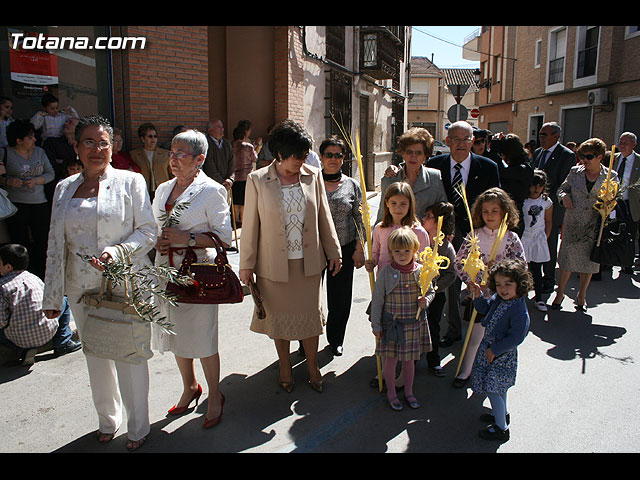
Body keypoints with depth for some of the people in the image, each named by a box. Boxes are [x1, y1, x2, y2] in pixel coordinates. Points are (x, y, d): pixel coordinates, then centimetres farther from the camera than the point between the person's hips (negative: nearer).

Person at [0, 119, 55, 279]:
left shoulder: (39, 152, 10)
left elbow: (51, 174, 9)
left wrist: (36, 180, -8)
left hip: (40, 203, 3)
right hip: (16, 205, -2)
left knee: (42, 242, 0)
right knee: (19, 244, 1)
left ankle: (41, 279, 10)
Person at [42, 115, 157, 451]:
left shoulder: (130, 181, -3)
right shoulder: (64, 188, 9)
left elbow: (148, 231, -4)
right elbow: (56, 245, 11)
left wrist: (117, 252, -22)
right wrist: (51, 297, 10)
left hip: (126, 286, -4)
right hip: (82, 289, 4)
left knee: (130, 356, 2)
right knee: (95, 356, 17)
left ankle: (138, 429, 23)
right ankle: (107, 420, 39)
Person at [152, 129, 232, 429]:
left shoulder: (211, 191, -8)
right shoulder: (163, 189, 12)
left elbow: (224, 236, -11)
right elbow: (154, 227, 20)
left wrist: (187, 238, -20)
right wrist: (158, 241, -2)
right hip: (167, 270, 7)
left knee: (202, 338, 1)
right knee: (175, 335, 16)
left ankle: (215, 396, 22)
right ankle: (190, 387, 38)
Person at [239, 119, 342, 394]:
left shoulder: (313, 176, 0)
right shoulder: (257, 180, -7)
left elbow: (324, 218, 7)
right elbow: (250, 225, -3)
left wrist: (334, 252, 8)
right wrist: (247, 264, -2)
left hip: (309, 261, 2)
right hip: (274, 263, -1)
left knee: (310, 314, 10)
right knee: (279, 316, 13)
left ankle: (312, 367, 31)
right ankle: (285, 368, 34)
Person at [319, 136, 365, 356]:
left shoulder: (352, 185, 3)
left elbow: (360, 220, 6)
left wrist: (359, 249, 1)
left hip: (345, 249, 1)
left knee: (341, 299, 9)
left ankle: (335, 340, 31)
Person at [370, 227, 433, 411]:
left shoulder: (420, 271, -6)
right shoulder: (386, 272, -12)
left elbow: (430, 291, 10)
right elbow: (377, 300, -6)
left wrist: (426, 301, -13)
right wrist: (376, 325, -5)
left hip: (414, 323, 2)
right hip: (391, 324, -2)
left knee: (409, 359, 17)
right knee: (390, 359, 8)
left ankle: (409, 392, 38)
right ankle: (391, 392, 31)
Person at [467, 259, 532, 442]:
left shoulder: (519, 310, -29)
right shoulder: (498, 299, -4)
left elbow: (516, 338, -27)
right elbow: (485, 308, 13)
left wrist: (495, 350, -20)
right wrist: (478, 296, -5)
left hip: (502, 356, -9)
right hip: (490, 349, 9)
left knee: (492, 389, 0)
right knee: (498, 387, 27)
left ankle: (501, 428, 16)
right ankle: (502, 413, 49)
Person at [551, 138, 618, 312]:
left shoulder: (611, 176, 0)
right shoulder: (575, 172, 3)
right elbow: (562, 188, 13)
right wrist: (564, 196, -9)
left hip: (595, 226, 0)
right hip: (573, 224, 0)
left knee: (589, 261, 10)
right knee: (567, 258, 1)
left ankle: (582, 295, 29)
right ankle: (560, 293, 17)